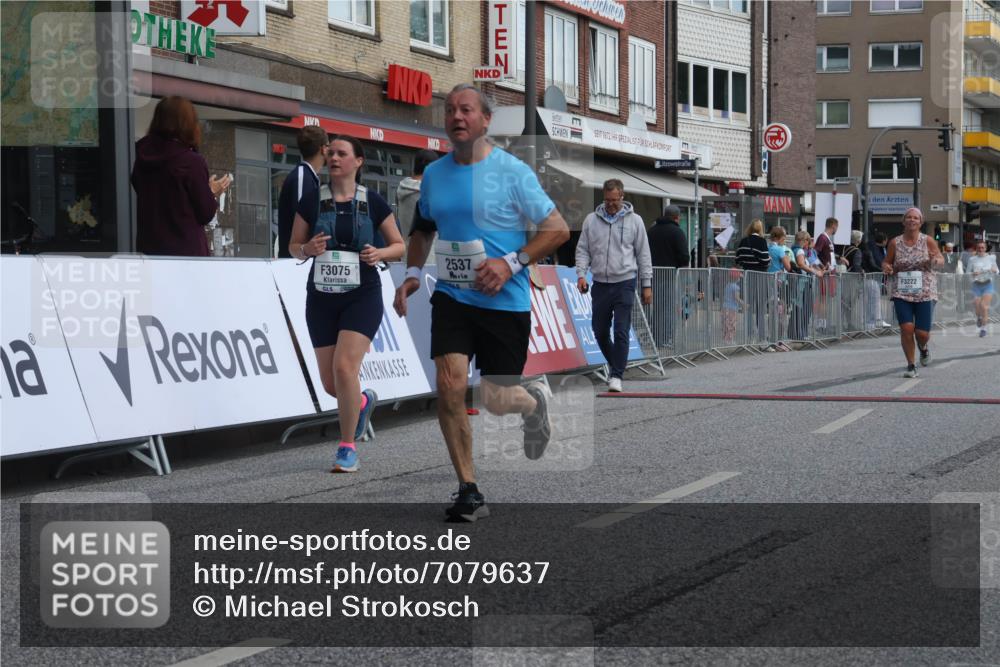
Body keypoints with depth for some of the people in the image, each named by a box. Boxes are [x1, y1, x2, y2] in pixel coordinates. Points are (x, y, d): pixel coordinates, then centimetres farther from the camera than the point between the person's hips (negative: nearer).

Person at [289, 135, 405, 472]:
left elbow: (399, 246, 6)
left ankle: (348, 447, -4)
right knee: (330, 383, 6)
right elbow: (293, 246, 7)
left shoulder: (372, 201, -1)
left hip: (362, 295, -3)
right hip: (321, 297, 3)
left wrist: (380, 253, -15)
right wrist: (308, 248, -15)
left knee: (344, 367, -19)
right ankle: (363, 401, 43)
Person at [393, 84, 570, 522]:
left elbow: (558, 229, -7)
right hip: (451, 296, 3)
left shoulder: (512, 171, -8)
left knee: (496, 401, 4)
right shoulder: (433, 174, 6)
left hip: (506, 302, -3)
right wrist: (413, 273, 7)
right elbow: (422, 229, 23)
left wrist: (511, 262, -17)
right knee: (449, 385, -16)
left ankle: (533, 402, 44)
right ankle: (469, 493, -6)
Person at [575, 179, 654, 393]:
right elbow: (583, 250, 9)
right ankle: (616, 365, 31)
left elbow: (643, 254, 4)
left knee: (621, 332, -10)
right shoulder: (591, 220, 6)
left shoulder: (634, 220, 2)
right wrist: (581, 274, -7)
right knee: (600, 331, 9)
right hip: (600, 284, 3)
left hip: (624, 283, -3)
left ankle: (616, 375, -6)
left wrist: (647, 285, 2)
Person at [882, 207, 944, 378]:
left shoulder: (927, 241, -2)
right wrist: (887, 268, -13)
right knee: (906, 328, -13)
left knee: (922, 333, -4)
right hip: (902, 293, 1)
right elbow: (886, 263, 11)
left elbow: (941, 260, 4)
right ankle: (911, 365, 5)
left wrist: (935, 260, -19)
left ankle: (923, 348, 35)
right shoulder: (895, 243, 1)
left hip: (925, 292, -1)